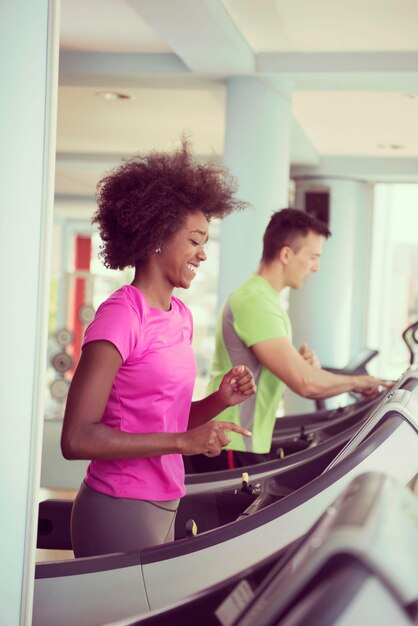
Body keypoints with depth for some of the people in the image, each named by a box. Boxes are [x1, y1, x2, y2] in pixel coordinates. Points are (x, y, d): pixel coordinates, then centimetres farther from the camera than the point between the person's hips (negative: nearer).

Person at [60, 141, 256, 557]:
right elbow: (77, 438, -21)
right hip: (120, 511, -8)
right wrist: (183, 441, -22)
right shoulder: (119, 316, -16)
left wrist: (219, 401, -1)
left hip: (164, 506, 8)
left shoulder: (180, 316, 10)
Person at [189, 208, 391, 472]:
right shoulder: (255, 302, -19)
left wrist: (305, 361, -2)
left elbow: (288, 370, 21)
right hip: (231, 450, -10)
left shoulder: (266, 299, 15)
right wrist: (360, 382, -9)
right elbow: (307, 383, -25)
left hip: (250, 446, 10)